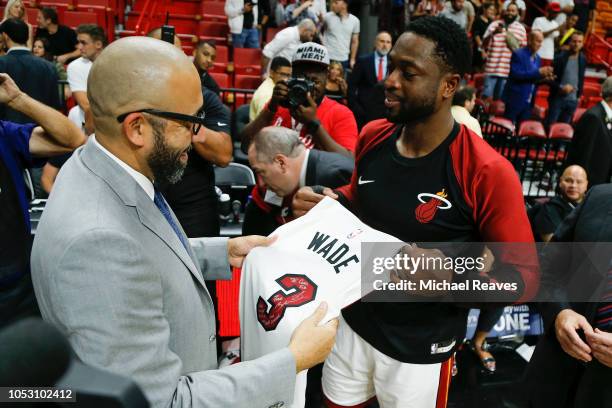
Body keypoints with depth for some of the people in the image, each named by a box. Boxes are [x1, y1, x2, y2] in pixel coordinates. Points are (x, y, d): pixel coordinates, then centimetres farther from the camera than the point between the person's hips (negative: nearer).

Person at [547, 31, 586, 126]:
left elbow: (581, 79, 13)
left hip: (573, 101, 3)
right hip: (557, 98, -3)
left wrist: (579, 95, 10)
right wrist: (561, 87, -19)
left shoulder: (583, 59, 4)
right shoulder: (560, 57, -7)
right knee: (550, 125, 1)